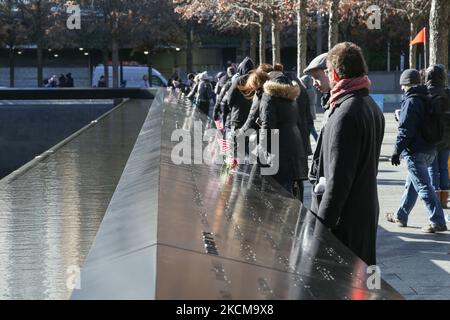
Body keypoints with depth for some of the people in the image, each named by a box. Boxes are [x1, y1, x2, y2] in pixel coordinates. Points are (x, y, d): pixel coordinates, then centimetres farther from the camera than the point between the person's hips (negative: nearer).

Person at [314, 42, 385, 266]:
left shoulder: (346, 114, -20)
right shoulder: (371, 106, 12)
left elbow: (338, 177, -22)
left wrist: (322, 222, -19)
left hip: (347, 215, -10)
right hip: (368, 210, 10)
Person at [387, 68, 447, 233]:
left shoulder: (411, 101, -15)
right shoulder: (426, 99, 12)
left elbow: (405, 130, -20)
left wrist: (397, 151, -15)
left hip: (415, 152, -9)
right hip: (430, 150, 9)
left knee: (423, 186, -8)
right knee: (411, 183, 20)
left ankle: (438, 222, -11)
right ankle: (400, 216, 32)